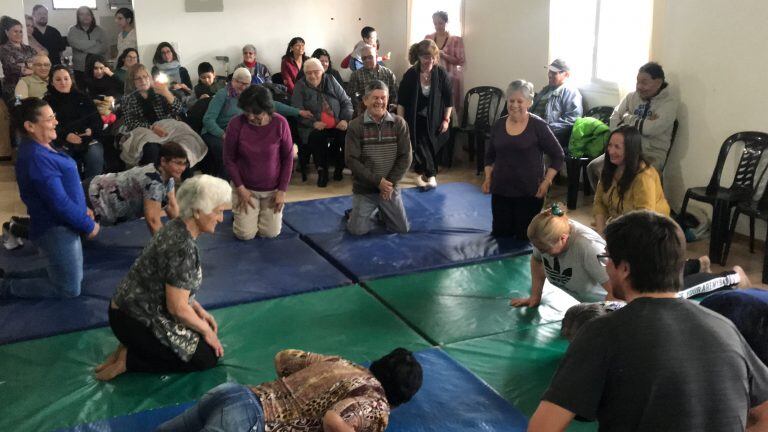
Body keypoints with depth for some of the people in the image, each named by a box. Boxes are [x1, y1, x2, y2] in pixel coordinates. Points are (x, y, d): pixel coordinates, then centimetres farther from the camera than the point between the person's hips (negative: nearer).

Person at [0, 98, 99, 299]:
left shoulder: (39, 148, 5)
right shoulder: (37, 158, -27)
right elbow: (59, 203, -26)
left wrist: (82, 209, 10)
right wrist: (88, 225, -16)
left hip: (62, 225, 10)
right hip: (56, 229, -10)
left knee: (75, 276, 22)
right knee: (69, 289, 4)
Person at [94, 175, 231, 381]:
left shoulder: (177, 227, 2)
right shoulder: (183, 247, -27)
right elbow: (178, 308, -23)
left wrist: (200, 310, 9)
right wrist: (206, 331, -7)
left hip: (137, 309, 9)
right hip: (134, 323, -9)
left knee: (205, 327, 18)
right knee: (208, 356, -1)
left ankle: (133, 346, 12)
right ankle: (129, 359, -1)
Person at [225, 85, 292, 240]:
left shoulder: (280, 123, -16)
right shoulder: (236, 124, -18)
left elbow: (288, 158, -7)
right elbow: (229, 159, -7)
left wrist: (282, 190, -8)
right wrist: (240, 188, -10)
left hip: (273, 188, 1)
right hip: (245, 187, 0)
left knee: (270, 233, 1)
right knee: (245, 234, -4)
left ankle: (266, 212, 33)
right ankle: (240, 211, 28)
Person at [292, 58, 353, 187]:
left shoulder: (331, 81, 13)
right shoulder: (300, 86, 6)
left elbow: (346, 102, 14)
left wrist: (345, 119, -4)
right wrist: (313, 123, -19)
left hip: (337, 125, 2)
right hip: (313, 128, -2)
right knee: (317, 137, -35)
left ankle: (339, 168, -4)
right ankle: (322, 170, -12)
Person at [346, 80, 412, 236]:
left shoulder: (399, 123, -5)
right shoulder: (355, 126, -11)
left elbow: (405, 157, -5)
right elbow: (351, 160, -14)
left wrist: (390, 182, -14)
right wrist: (377, 181, -19)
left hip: (390, 187, 2)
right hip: (364, 188, -2)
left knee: (402, 228, 9)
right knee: (358, 230, -4)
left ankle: (381, 211, 39)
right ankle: (356, 213, 31)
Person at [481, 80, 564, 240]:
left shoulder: (538, 126, -9)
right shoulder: (498, 125, 5)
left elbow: (558, 156, -3)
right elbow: (490, 155, 18)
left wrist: (546, 182, -10)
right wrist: (488, 178, 4)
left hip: (529, 193, -4)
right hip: (500, 191, 4)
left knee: (524, 239, 3)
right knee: (500, 236, 7)